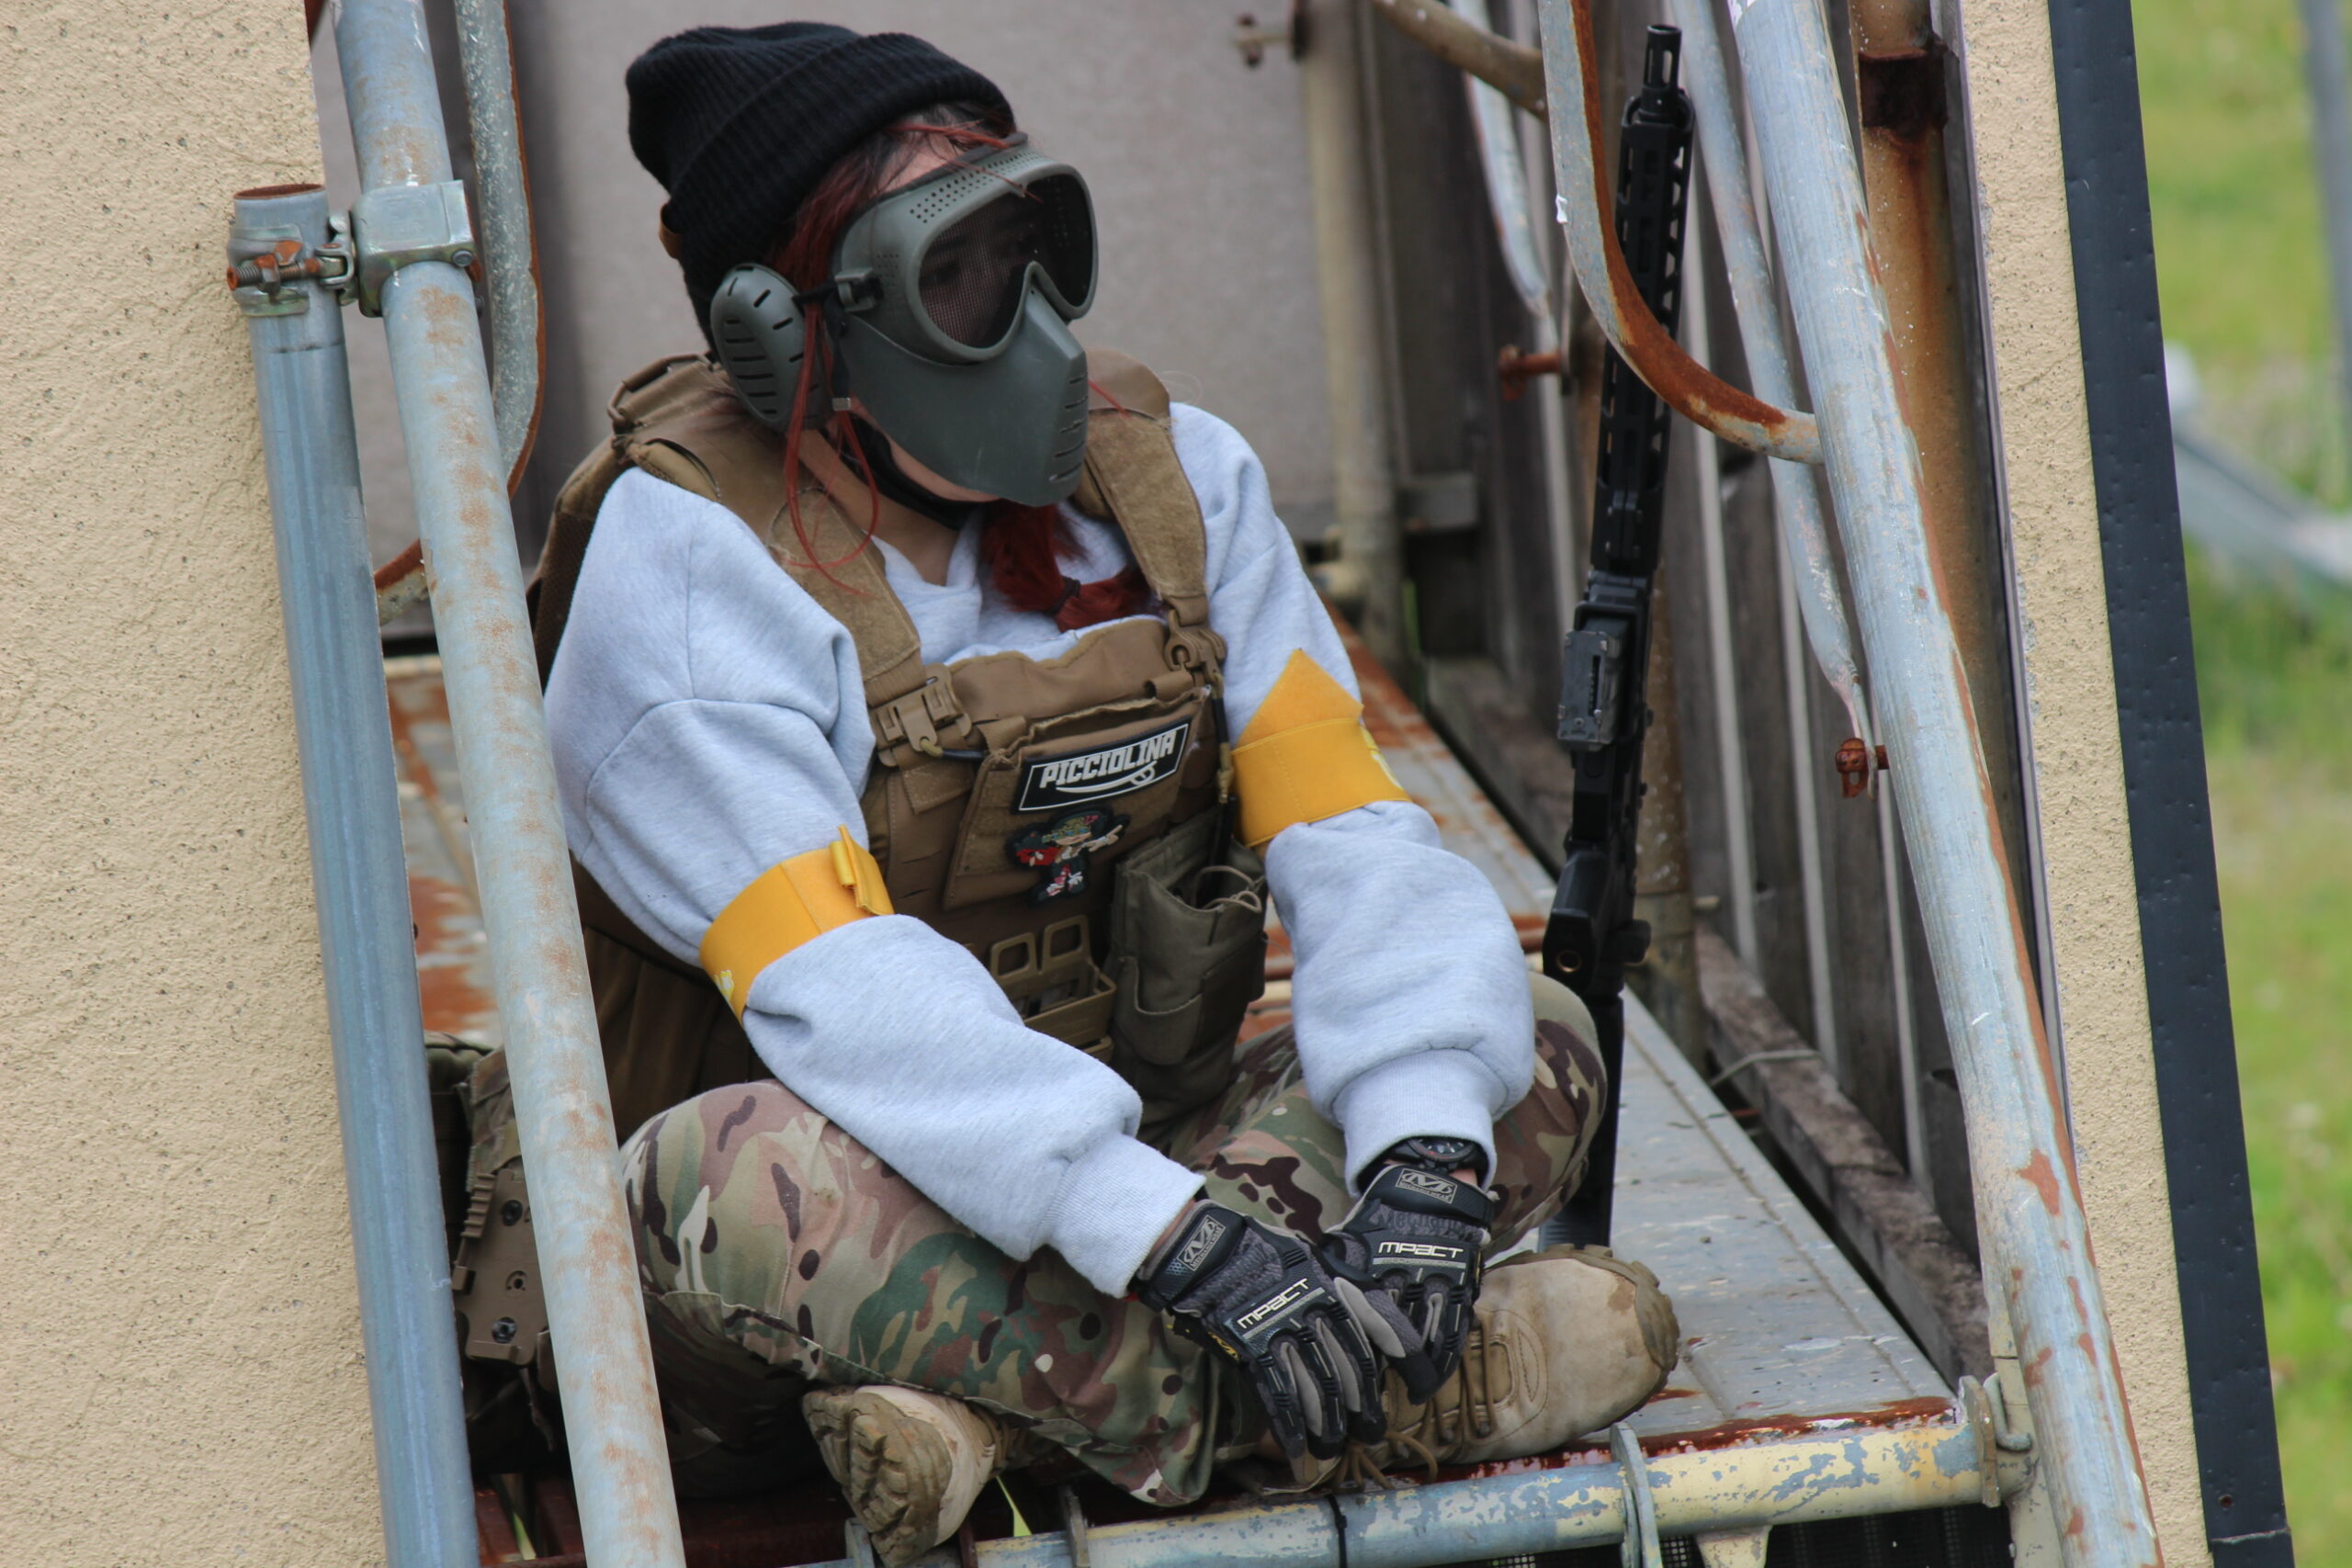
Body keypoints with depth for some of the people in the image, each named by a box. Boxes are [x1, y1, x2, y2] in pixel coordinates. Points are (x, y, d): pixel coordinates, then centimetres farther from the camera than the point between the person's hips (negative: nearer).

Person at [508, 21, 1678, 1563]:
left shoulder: (1170, 471, 1)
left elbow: (1350, 836, -8)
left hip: (1134, 1154, 6)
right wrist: (1183, 1241, -40)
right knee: (742, 1171, -39)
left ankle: (994, 1394, -28)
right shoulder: (690, 558, -17)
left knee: (1535, 1047, -12)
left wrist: (1423, 1163, -28)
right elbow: (837, 989, -30)